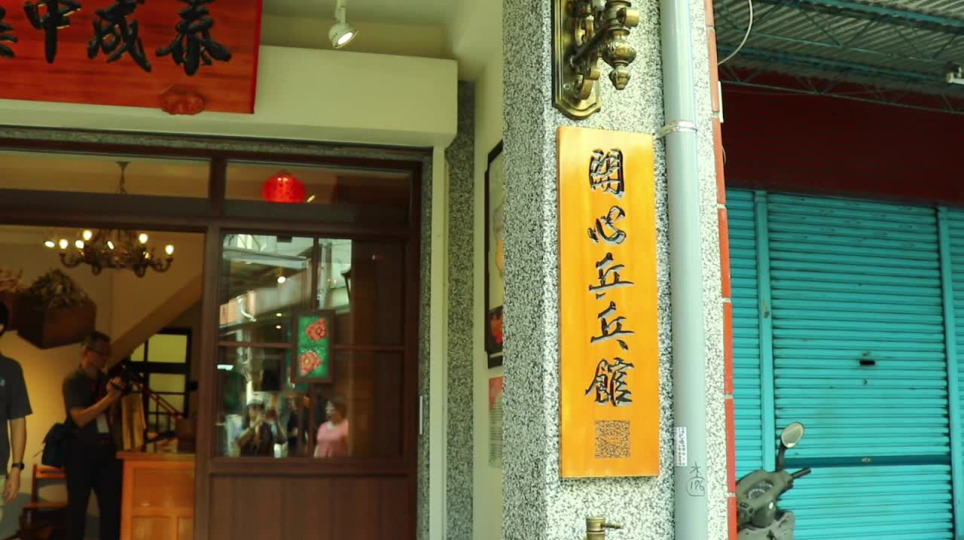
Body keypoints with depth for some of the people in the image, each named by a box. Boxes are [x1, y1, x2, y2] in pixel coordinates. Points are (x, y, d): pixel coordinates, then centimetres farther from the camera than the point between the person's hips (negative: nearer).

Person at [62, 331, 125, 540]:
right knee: (77, 506, 4)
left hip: (107, 449, 5)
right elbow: (80, 418, -17)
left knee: (112, 504, 3)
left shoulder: (107, 381, 11)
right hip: (81, 451, -5)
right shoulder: (73, 381, -6)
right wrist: (110, 397, -22)